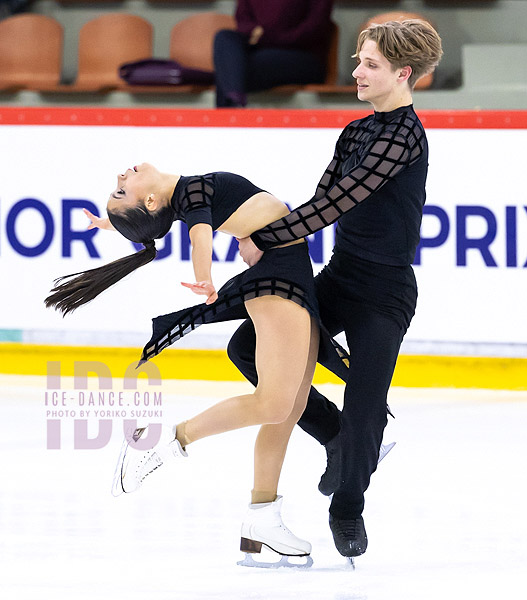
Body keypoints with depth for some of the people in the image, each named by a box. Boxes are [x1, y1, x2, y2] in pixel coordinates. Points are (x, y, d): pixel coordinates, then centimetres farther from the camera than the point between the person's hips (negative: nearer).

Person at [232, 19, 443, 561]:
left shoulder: (402, 136, -19)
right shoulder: (358, 132, 9)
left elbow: (335, 204, -23)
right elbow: (321, 203, 10)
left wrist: (262, 240, -18)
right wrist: (268, 244, -6)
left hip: (385, 293, -9)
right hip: (338, 279, 9)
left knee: (362, 416, -7)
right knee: (248, 347, 4)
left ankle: (347, 510, 20)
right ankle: (338, 436, 16)